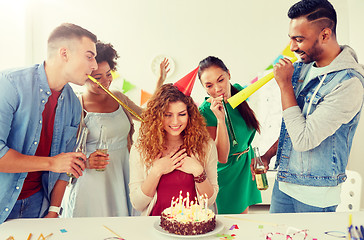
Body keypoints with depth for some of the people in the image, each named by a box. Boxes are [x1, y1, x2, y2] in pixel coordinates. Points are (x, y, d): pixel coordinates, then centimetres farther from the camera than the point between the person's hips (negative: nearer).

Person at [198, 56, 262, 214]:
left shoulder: (239, 90, -8)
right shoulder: (206, 111, -26)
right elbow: (222, 158, -26)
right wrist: (220, 119, -36)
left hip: (247, 165, 5)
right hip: (227, 174, -5)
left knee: (243, 215, 18)